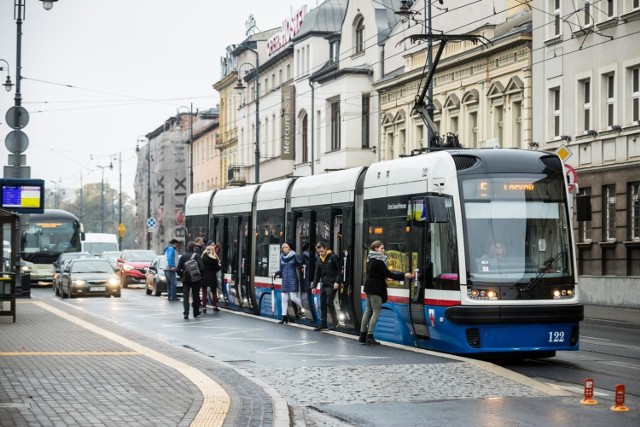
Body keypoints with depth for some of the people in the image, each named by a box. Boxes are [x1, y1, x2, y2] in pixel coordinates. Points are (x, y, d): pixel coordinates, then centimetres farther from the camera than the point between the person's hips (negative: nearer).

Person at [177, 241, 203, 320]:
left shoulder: (183, 256, 2)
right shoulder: (197, 256, -7)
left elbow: (178, 269, 0)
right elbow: (201, 267, -14)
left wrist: (182, 275, 13)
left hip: (185, 279, 1)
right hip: (195, 279, -1)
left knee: (185, 296, 1)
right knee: (195, 296, 12)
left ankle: (186, 312, -13)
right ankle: (196, 312, 21)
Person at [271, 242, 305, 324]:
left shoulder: (294, 256, -5)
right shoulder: (282, 257, 10)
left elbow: (301, 262, -12)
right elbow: (281, 269, 14)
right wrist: (275, 274, 2)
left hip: (293, 279, -5)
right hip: (285, 280, 5)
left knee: (293, 297, -11)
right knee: (284, 298, 4)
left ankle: (301, 308, 17)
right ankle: (284, 316, 10)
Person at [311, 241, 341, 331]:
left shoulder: (333, 257, -7)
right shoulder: (319, 259, 11)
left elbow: (339, 270, -9)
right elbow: (317, 274, 15)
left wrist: (337, 282, -16)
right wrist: (314, 286, 10)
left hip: (332, 285, -7)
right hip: (323, 284, 7)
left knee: (329, 302, -13)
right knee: (322, 304, 7)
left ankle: (335, 322, -1)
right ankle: (323, 324, 13)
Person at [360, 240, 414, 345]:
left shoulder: (371, 259, 13)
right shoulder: (378, 261, -17)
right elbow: (388, 274, -20)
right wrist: (403, 276, -18)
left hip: (369, 287, 10)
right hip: (375, 289, -10)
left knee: (368, 310, 14)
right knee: (376, 312, -5)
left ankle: (363, 336, 16)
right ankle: (369, 337, -7)